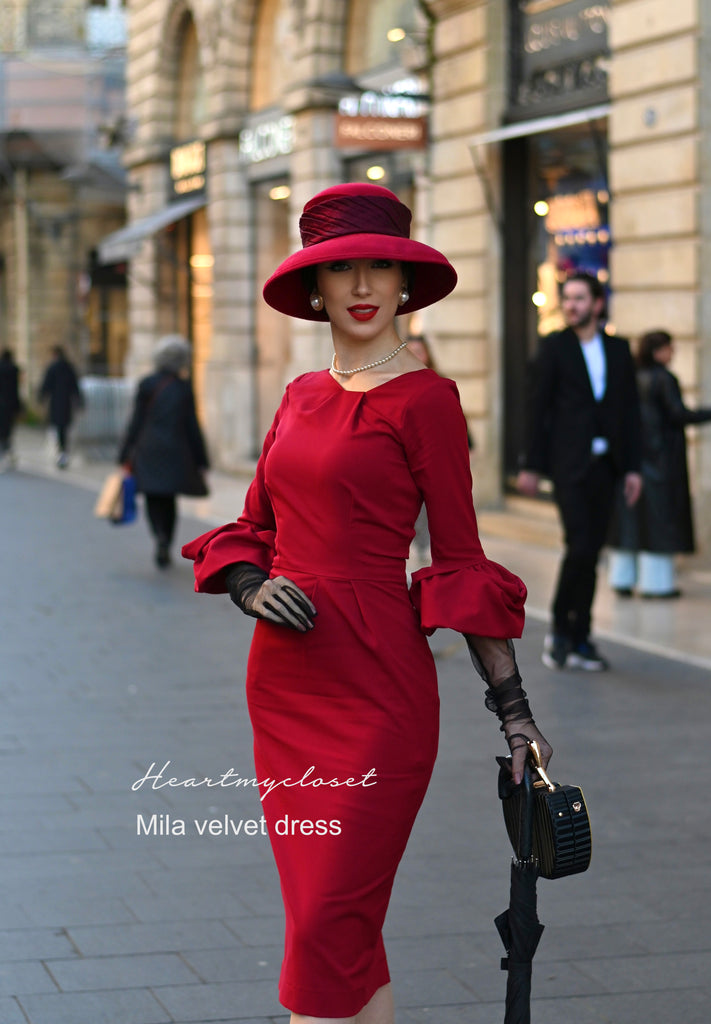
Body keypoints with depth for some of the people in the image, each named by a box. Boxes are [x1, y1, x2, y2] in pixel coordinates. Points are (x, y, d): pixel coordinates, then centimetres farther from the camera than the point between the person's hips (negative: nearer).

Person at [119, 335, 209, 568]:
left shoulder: (146, 385, -3)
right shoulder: (184, 388, -3)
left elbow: (136, 422, -1)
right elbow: (192, 427, -1)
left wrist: (126, 457, 4)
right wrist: (201, 462, 6)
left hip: (148, 452, 0)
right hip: (176, 453, 0)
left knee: (154, 501, 8)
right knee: (168, 501, 14)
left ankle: (160, 536, -19)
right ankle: (165, 549, 11)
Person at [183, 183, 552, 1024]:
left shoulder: (424, 399, -6)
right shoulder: (301, 396, 13)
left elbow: (460, 558, -4)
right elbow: (251, 531, 18)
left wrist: (512, 705, -5)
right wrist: (252, 589, -4)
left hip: (374, 687, -6)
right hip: (283, 680, 7)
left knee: (326, 929, -7)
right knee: (346, 931, 11)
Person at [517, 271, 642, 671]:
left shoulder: (619, 349, 11)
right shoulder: (555, 347, 2)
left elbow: (631, 410, 11)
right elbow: (540, 408, 1)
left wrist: (633, 467, 5)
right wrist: (532, 465, -3)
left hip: (604, 464, 4)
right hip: (569, 462, -4)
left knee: (592, 552, 5)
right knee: (580, 547, -13)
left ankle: (580, 639, 12)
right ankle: (560, 630, 2)